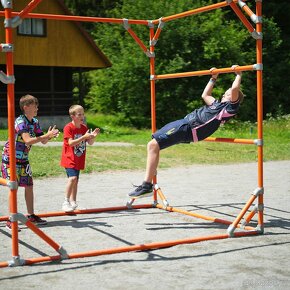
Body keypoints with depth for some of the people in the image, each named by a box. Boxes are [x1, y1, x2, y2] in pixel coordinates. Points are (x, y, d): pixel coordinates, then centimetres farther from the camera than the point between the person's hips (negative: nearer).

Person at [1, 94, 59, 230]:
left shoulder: (35, 122, 4)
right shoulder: (20, 121, -21)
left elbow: (43, 141, 4)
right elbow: (28, 140, -35)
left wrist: (49, 136, -17)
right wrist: (47, 135, -34)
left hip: (23, 158, 8)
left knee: (29, 186, 10)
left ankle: (31, 215, 22)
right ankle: (11, 220, -4)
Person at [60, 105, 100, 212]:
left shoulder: (84, 128, 8)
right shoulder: (68, 128, -12)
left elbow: (90, 143, 7)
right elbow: (71, 143, -22)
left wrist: (93, 136, -13)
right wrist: (84, 137, -29)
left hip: (79, 160, 7)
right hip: (69, 158, -7)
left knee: (75, 180, 12)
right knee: (72, 178, -22)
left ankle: (73, 203, 22)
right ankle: (66, 202, -15)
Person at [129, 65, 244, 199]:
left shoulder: (230, 107, -4)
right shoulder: (218, 104, 24)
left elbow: (235, 89, -18)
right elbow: (205, 95, 41)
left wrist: (238, 74, -5)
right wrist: (213, 78, 41)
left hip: (188, 128, -10)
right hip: (184, 122, 10)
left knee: (153, 145, -19)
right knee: (152, 145, 8)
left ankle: (147, 186, -18)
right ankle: (147, 182, 9)